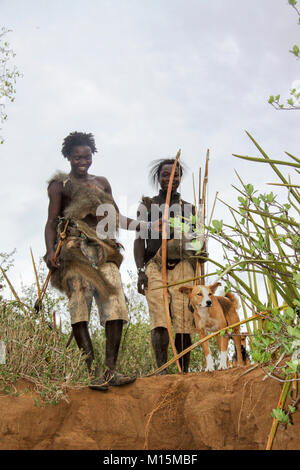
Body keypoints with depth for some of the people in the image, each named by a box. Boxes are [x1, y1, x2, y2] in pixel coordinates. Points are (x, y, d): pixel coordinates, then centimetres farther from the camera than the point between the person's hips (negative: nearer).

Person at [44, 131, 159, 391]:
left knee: (115, 303, -10)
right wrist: (50, 251, -12)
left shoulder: (102, 182, 24)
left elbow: (116, 217, 24)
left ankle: (111, 370, -10)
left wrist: (147, 226, 17)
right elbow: (52, 221, 3)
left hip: (104, 250, 4)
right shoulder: (61, 184, 11)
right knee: (80, 303, -15)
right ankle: (93, 371, -16)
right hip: (75, 250, -4)